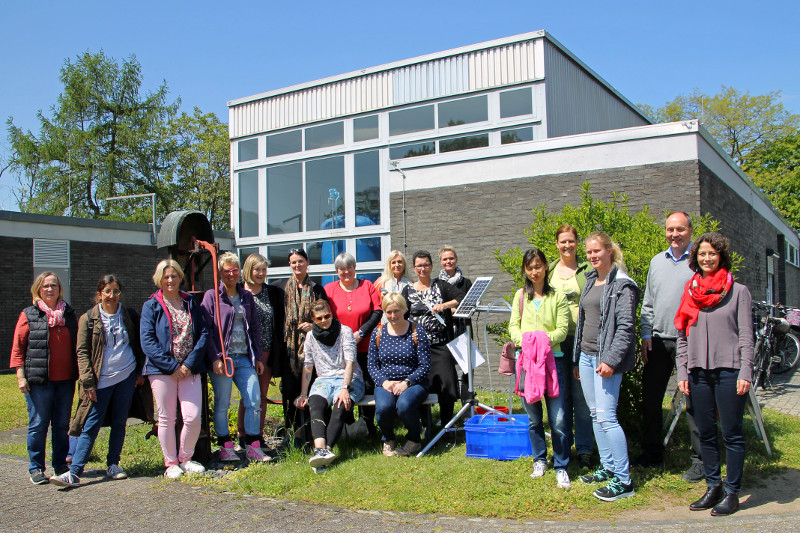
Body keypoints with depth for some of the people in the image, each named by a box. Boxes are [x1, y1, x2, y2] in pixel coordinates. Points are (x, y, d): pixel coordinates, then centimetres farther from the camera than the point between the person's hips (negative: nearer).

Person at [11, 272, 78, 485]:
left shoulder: (69, 314, 11)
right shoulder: (29, 315, 0)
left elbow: (77, 345, 18)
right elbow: (17, 348, 0)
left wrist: (78, 373, 14)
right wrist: (21, 376, -8)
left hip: (65, 380, 4)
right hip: (39, 381, -3)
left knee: (62, 425, 9)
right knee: (38, 425, 1)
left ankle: (61, 465, 21)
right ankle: (36, 468, 13)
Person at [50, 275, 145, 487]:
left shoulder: (129, 316, 6)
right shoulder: (89, 319, -1)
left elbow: (139, 345, 14)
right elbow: (82, 352, -3)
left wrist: (140, 372, 7)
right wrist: (88, 382, -10)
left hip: (126, 376, 2)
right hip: (101, 380, -2)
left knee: (119, 423, 7)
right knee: (91, 426, -5)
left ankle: (113, 465, 19)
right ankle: (75, 472, -4)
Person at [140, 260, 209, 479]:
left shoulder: (191, 303, 10)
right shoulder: (151, 306, 1)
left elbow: (203, 333, 4)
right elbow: (147, 341, -7)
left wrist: (190, 363, -8)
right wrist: (172, 366, -13)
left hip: (190, 369, 2)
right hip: (162, 370, -2)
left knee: (194, 417, -3)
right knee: (167, 419, 5)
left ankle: (185, 458, 18)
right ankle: (171, 463, 20)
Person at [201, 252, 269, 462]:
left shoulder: (247, 297, 14)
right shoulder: (212, 296, 0)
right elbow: (207, 330, -6)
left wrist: (258, 357, 13)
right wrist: (215, 358, -13)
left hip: (244, 358, 4)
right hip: (222, 358, -4)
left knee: (254, 400, -1)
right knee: (222, 404, 2)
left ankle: (253, 447, 8)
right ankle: (225, 447, 15)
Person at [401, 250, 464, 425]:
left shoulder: (441, 285, 9)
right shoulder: (408, 291, 10)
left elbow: (462, 298, -3)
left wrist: (445, 305, -18)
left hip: (441, 344, 0)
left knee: (447, 383, -4)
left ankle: (446, 425, 10)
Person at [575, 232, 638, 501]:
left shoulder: (622, 285, -10)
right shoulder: (590, 280, 15)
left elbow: (626, 327, -15)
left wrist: (611, 360, -21)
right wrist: (578, 358, 19)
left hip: (606, 358, -8)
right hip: (586, 355, 8)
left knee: (606, 416, -11)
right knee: (595, 414, 12)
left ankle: (623, 480, -5)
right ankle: (608, 467, 24)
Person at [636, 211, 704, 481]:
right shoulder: (657, 261, 14)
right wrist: (646, 334, 8)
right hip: (658, 341, 5)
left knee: (695, 402, 1)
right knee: (650, 398, 10)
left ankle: (700, 459, 13)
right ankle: (652, 452, 24)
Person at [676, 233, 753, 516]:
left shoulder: (738, 291, 2)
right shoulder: (690, 293, 11)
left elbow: (746, 335, -1)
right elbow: (682, 336, 12)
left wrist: (745, 373, -9)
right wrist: (682, 373, 6)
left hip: (729, 371, -3)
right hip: (699, 372, 4)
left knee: (732, 434, 2)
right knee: (706, 434, 9)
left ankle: (732, 492, 11)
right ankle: (713, 487, 20)